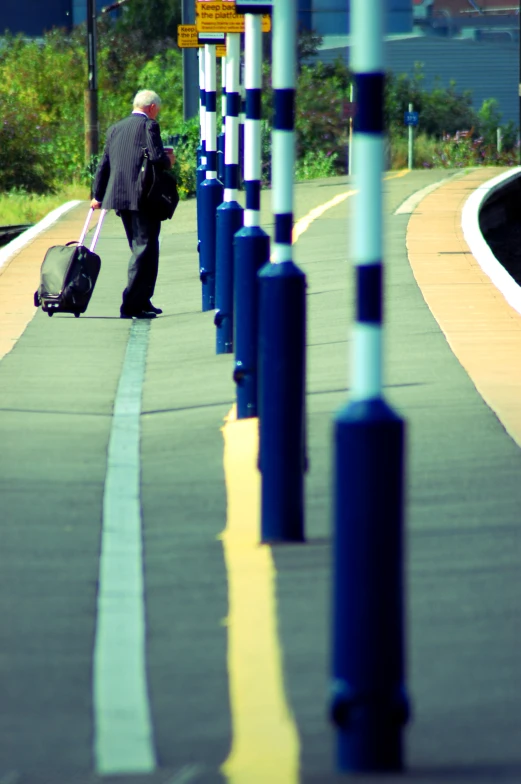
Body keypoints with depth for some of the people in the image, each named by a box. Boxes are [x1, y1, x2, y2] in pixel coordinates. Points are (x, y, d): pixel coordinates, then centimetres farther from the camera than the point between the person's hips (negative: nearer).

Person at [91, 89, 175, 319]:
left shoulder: (115, 129, 16)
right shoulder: (149, 125, -5)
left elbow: (104, 164, 17)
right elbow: (157, 158, -16)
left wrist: (98, 195, 23)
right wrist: (169, 161, 6)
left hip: (118, 196, 7)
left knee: (140, 248, 18)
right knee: (145, 249, -5)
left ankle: (142, 300, 21)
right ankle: (131, 304, -13)